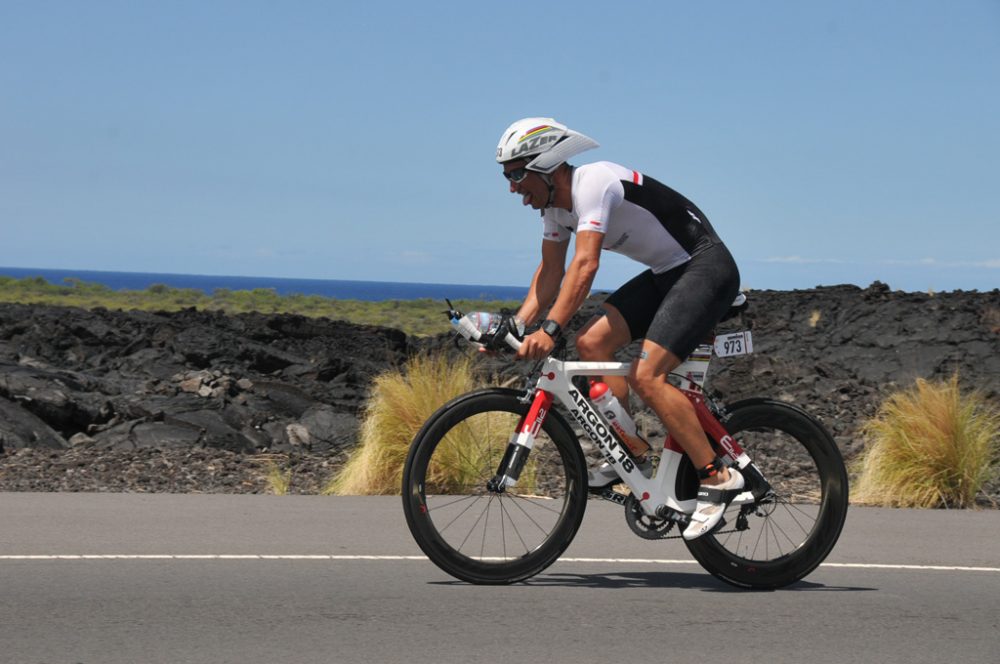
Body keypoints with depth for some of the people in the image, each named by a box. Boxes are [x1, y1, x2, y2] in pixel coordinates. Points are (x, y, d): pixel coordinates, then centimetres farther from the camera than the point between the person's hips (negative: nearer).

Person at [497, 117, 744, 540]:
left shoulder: (593, 183, -22)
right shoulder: (554, 204, 7)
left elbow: (585, 265, -33)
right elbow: (551, 271, 13)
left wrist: (550, 331, -40)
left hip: (708, 268, -10)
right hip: (666, 274, 10)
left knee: (646, 375, -21)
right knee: (592, 343, -2)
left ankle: (717, 478, -15)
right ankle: (635, 455, 7)